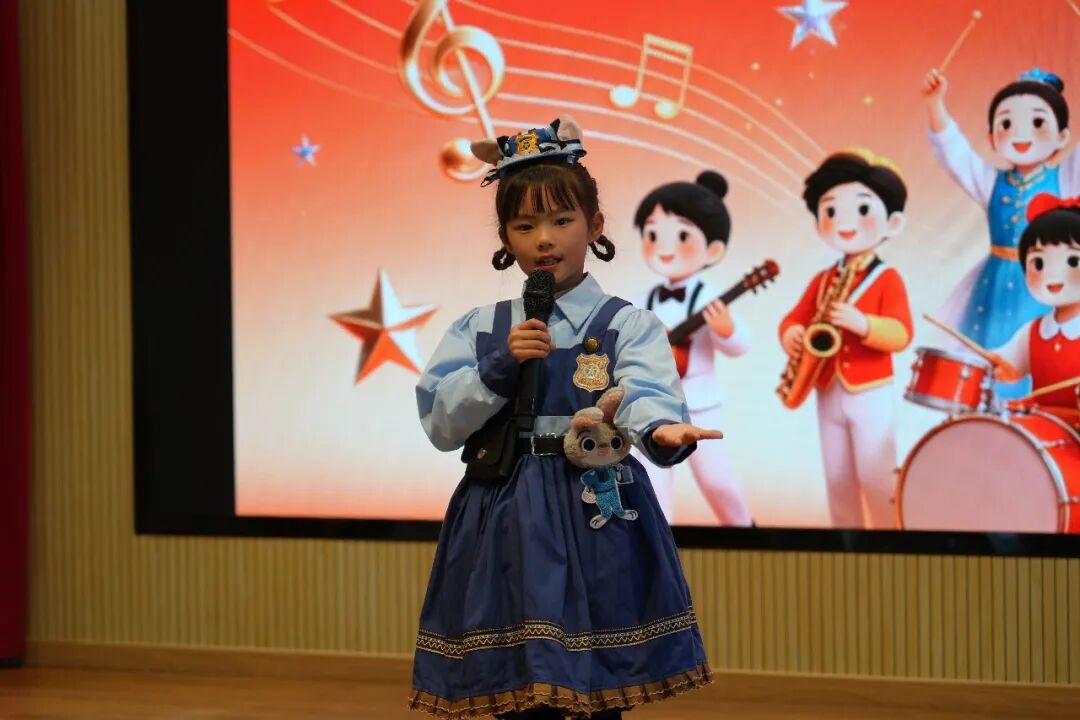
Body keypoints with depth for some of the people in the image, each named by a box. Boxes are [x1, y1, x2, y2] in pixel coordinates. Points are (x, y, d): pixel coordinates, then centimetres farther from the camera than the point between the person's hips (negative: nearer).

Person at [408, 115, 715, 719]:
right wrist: (498, 368, -11)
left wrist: (662, 429, -42)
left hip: (593, 525, -3)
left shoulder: (627, 325, 1)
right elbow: (441, 426, 3)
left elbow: (646, 395, -19)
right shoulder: (479, 329, 11)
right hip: (504, 530, 3)